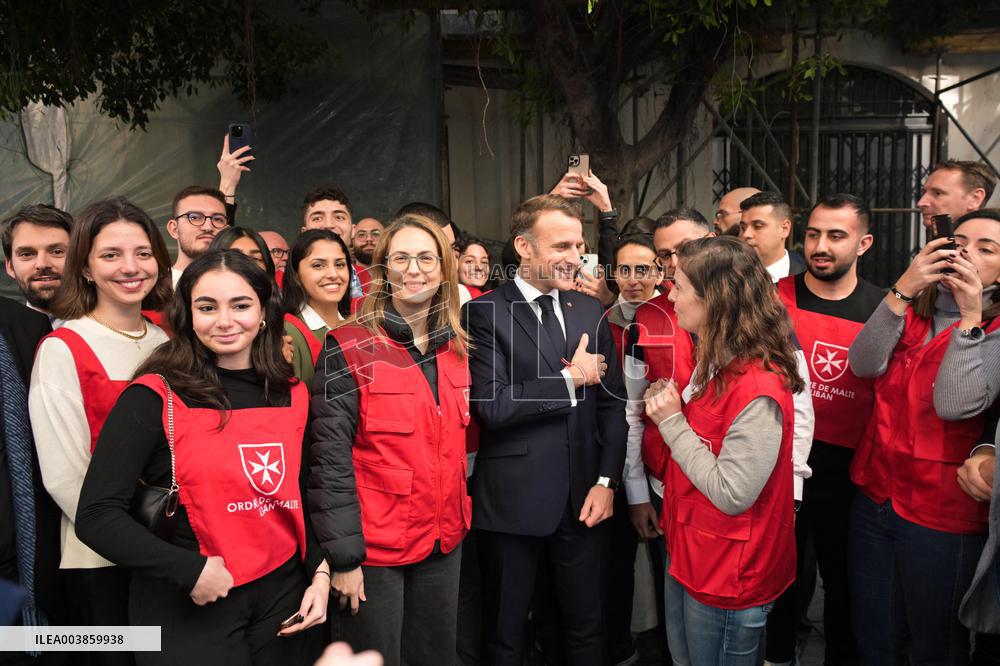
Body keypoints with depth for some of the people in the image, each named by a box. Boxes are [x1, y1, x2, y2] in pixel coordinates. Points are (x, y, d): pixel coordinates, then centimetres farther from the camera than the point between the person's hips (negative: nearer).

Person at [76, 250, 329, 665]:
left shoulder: (293, 396, 2)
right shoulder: (154, 397, -12)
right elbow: (97, 515, -14)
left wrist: (320, 574, 0)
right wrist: (190, 571, -19)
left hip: (283, 598, 5)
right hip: (189, 610, -4)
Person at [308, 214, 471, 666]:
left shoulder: (455, 347, 5)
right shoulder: (349, 348, -13)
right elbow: (329, 457, -15)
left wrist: (458, 517, 10)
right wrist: (343, 554, -16)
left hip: (444, 541, 6)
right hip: (375, 546, -5)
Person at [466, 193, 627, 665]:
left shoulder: (590, 311, 7)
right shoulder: (485, 313, -9)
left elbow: (613, 401, 7)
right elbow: (491, 405, -19)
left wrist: (606, 480, -1)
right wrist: (570, 379, -14)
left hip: (583, 500, 4)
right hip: (512, 503, -4)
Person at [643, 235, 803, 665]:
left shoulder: (758, 391, -27)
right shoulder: (713, 362, 3)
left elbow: (731, 495, -26)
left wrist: (673, 424, -21)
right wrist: (668, 407, -3)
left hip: (728, 580, -9)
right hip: (687, 554, 9)